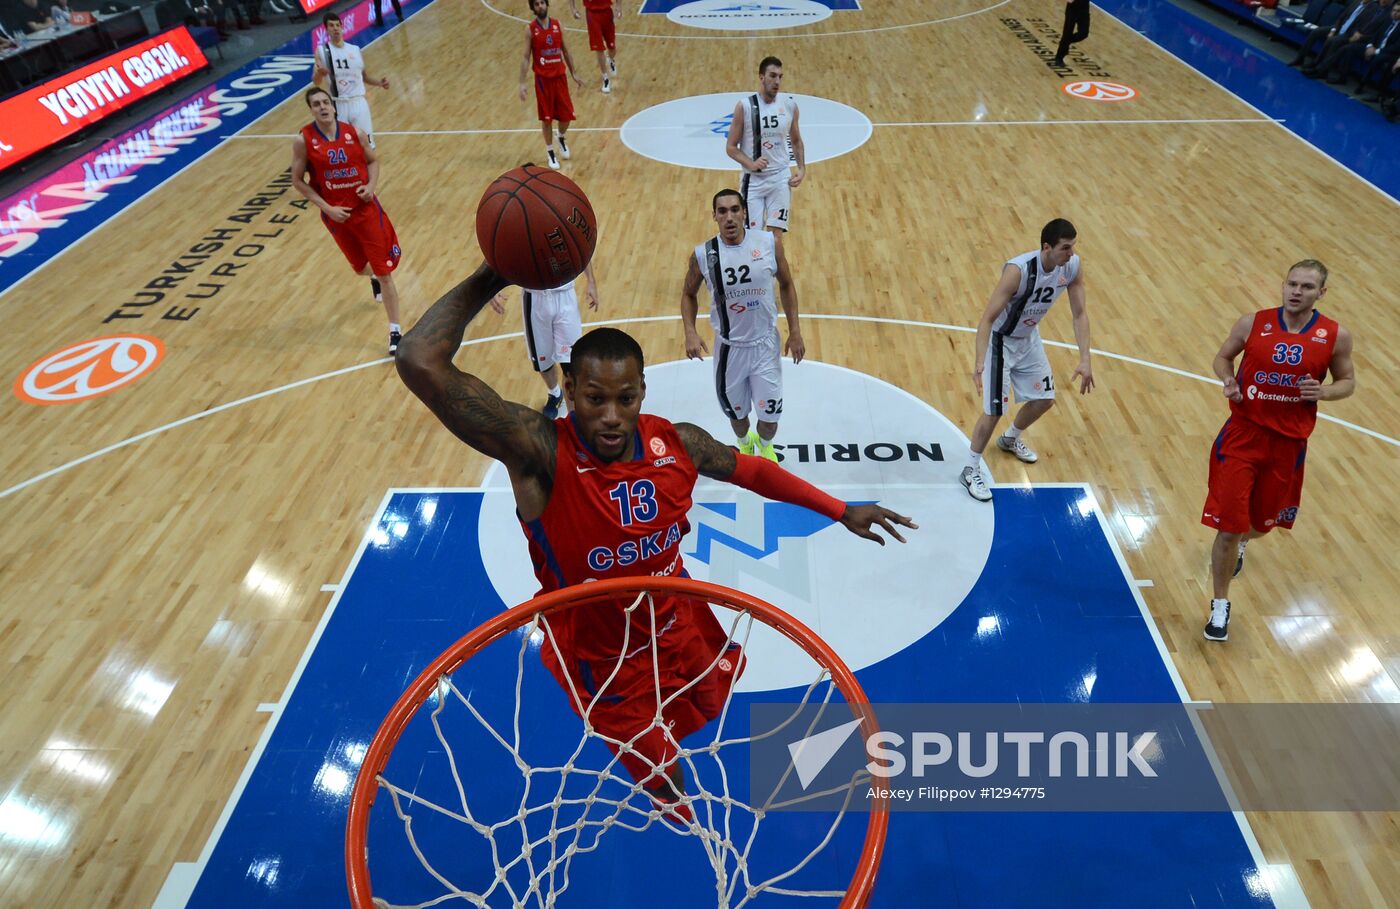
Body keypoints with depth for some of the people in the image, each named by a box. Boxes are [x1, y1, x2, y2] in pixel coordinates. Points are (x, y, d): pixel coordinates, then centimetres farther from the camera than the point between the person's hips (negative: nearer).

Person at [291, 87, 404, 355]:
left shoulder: (354, 133, -5)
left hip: (366, 209, 0)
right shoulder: (303, 140, -10)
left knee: (384, 272, -4)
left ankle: (395, 332, 3)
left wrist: (371, 185, -9)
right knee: (360, 268, 18)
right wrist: (326, 208, -13)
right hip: (336, 214, 0)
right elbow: (298, 180, -4)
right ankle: (375, 276, 58)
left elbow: (372, 160, 10)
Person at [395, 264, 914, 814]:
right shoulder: (539, 452, -34)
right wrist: (488, 279, -37)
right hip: (603, 659, -4)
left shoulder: (678, 444, -19)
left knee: (714, 701, 33)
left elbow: (749, 470, 3)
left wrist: (841, 512, 5)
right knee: (663, 780, 18)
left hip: (680, 623, 4)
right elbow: (421, 363, -45)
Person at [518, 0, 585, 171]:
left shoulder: (557, 24, 3)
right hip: (542, 79, -3)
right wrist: (522, 83, -13)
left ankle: (561, 138, 37)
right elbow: (526, 57, -7)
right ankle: (550, 152, 18)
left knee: (566, 115, 6)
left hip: (560, 77, 3)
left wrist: (574, 73, 13)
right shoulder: (530, 29, -7)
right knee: (546, 118, 3)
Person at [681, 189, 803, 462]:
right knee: (736, 413, 17)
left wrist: (795, 331, 0)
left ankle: (764, 445, 45)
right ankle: (745, 446, 53)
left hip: (765, 343, 0)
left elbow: (786, 285, 3)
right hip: (729, 347, 0)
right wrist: (690, 332, -11)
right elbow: (688, 294, 4)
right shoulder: (703, 255, -12)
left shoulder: (769, 243, -12)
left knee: (770, 417, 8)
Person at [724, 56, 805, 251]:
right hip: (753, 180, -2)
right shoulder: (744, 106, -9)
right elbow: (731, 147, -5)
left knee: (776, 235, -3)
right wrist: (750, 164, -21)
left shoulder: (789, 104, 0)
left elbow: (796, 141, 15)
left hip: (780, 178, 2)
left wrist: (802, 168, 0)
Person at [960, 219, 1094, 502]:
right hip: (1000, 341, -7)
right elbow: (987, 318, -34)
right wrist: (980, 362, -46)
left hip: (1029, 338, 7)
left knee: (1044, 400, 16)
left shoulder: (1073, 266, -15)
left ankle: (1010, 439, 46)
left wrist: (1084, 359, -13)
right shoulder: (1019, 270, -34)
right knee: (994, 411, -8)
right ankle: (971, 470, 11)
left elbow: (1080, 314, -5)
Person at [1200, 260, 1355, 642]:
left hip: (1289, 443, 2)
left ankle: (1241, 543, 59)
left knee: (1263, 522, 19)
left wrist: (1323, 392, -14)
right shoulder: (1253, 323, -6)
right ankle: (1220, 606, 14)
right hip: (1243, 434, -2)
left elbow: (1347, 381, 8)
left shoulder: (1335, 336, -4)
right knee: (1227, 527, -4)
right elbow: (1223, 356, 9)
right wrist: (1228, 380, -13)